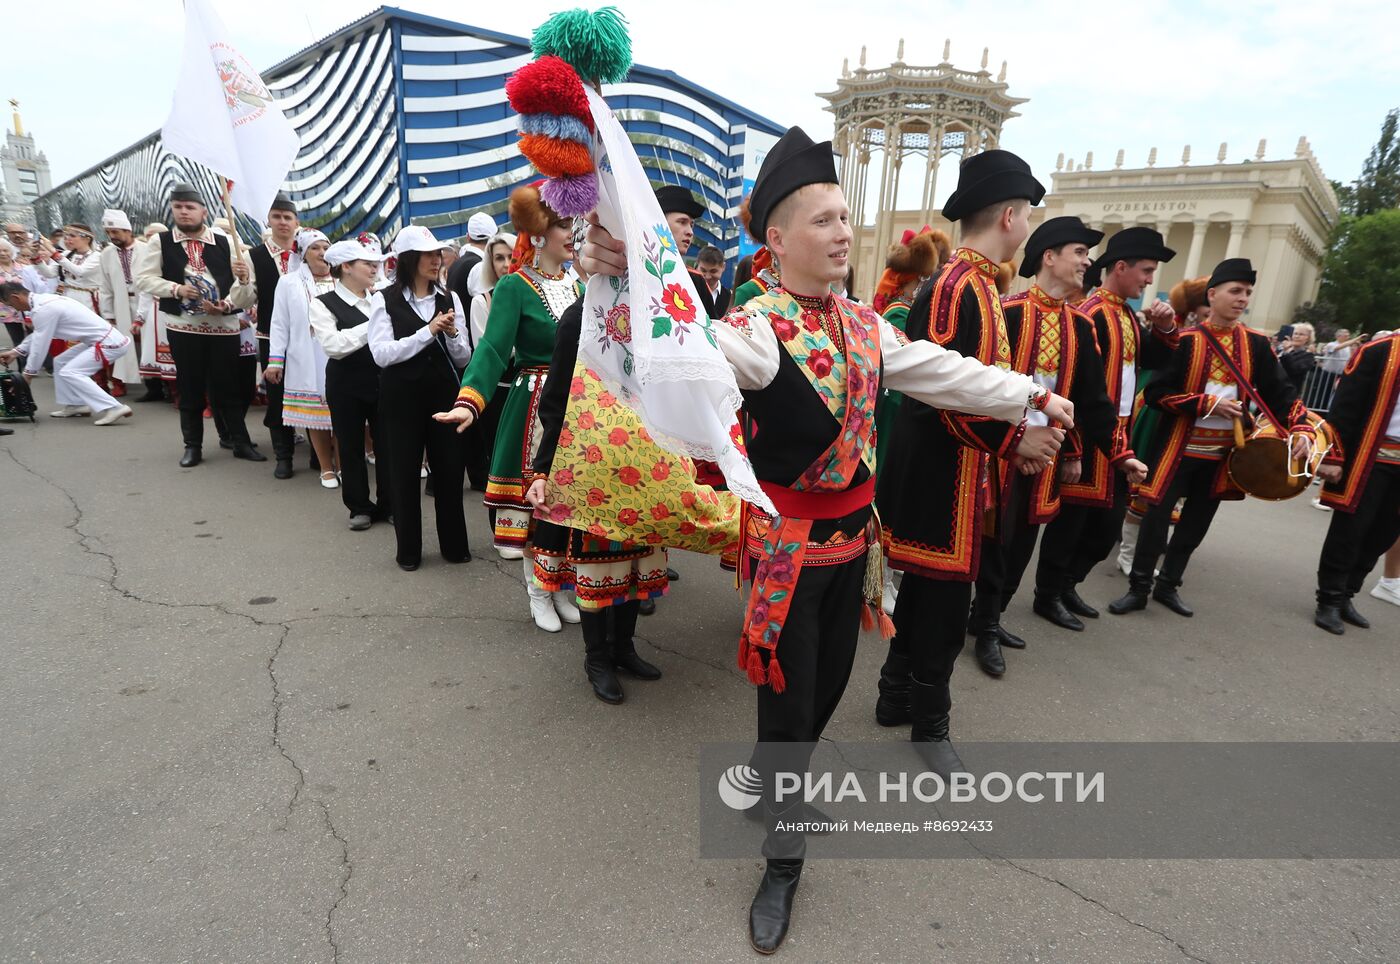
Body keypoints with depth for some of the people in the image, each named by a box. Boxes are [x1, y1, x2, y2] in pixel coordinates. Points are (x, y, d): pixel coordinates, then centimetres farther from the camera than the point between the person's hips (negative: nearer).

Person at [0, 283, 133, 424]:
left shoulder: (42, 310, -15)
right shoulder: (44, 300, 14)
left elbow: (40, 344, -10)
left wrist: (29, 372, 2)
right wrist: (16, 351, 32)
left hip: (109, 343, -10)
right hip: (101, 339, 10)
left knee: (68, 373, -15)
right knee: (61, 362, 20)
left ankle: (114, 408, -23)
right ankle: (76, 404, 20)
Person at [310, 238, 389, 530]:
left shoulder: (379, 299, 9)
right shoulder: (324, 304, -4)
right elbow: (333, 345, -18)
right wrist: (372, 326, -17)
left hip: (381, 380, 3)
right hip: (346, 386, -3)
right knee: (351, 446, 7)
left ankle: (387, 503, 20)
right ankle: (360, 507, 21)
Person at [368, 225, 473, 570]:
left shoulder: (449, 299, 6)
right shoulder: (386, 300, -2)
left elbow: (464, 358, 5)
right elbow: (381, 354, -14)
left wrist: (452, 334, -15)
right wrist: (427, 331, -18)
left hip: (444, 393, 2)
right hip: (402, 396, -2)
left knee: (450, 469, 5)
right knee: (404, 473, 6)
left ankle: (454, 544, 21)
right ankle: (408, 549, 21)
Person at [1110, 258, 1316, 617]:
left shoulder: (1256, 344, 4)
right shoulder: (1185, 341, -8)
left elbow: (1279, 391, 2)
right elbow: (1156, 392, -11)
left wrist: (1301, 428, -13)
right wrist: (1208, 404, -17)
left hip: (1223, 451, 5)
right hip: (1180, 446, -4)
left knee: (1196, 522, 12)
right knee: (1157, 516, -3)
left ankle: (1168, 585, 26)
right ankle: (1138, 588, 9)